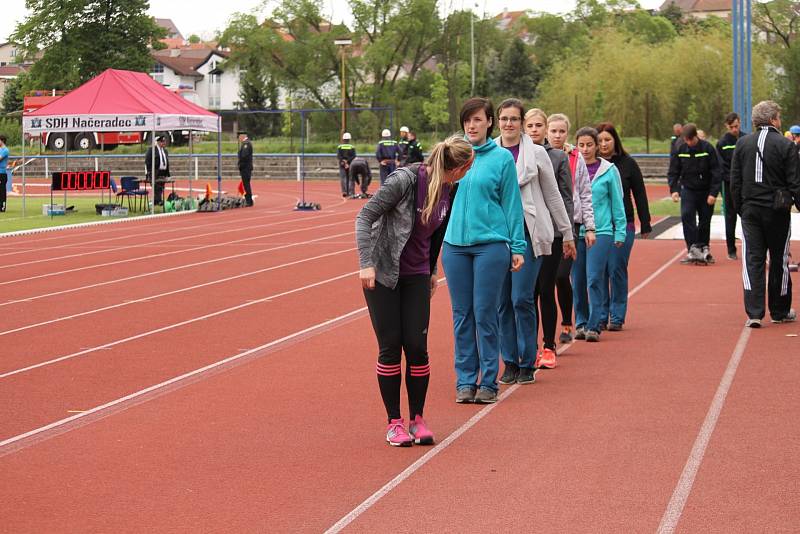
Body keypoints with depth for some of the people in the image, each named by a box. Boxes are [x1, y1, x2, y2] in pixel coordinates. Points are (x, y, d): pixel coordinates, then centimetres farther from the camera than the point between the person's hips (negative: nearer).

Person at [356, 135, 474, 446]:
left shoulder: (449, 190, -1)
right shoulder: (404, 181, -20)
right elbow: (365, 217, -18)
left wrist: (432, 272, 22)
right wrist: (366, 263, -23)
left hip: (417, 277, 5)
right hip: (382, 274, -5)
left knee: (417, 347, -1)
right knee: (390, 348, -2)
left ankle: (417, 420, 13)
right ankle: (394, 423, 10)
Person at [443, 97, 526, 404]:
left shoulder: (502, 158, 0)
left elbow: (511, 203, 1)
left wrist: (517, 247, -2)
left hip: (491, 244, -3)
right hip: (455, 244, 3)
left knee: (485, 315, -2)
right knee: (461, 315, 6)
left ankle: (488, 382, 7)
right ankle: (465, 381, 14)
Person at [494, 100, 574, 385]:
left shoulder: (536, 153, 3)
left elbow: (552, 195, 8)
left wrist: (567, 233, 11)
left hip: (528, 233, -2)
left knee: (522, 298, -9)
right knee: (502, 301, 3)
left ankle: (528, 364, 2)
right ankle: (510, 362, 13)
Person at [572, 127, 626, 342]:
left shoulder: (609, 170, 1)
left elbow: (617, 203, 6)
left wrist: (620, 232, 4)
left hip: (601, 231, -2)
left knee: (594, 278, -9)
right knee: (577, 280, 6)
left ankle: (594, 325, -5)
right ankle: (581, 323, 18)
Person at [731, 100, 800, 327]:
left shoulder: (742, 144, 2)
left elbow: (734, 182, 5)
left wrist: (740, 209, 13)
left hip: (750, 210, 2)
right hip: (777, 212, -2)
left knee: (752, 260, 2)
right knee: (779, 261, 10)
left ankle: (754, 313, -7)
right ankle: (780, 312, 20)